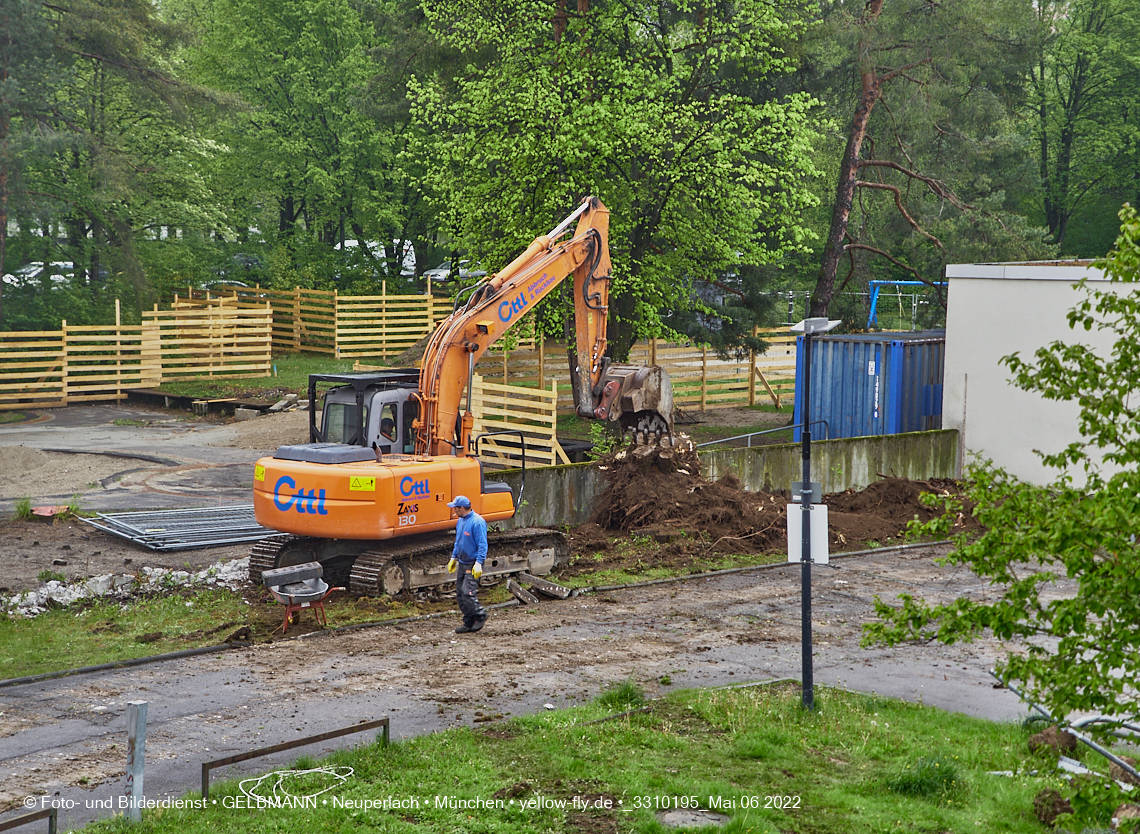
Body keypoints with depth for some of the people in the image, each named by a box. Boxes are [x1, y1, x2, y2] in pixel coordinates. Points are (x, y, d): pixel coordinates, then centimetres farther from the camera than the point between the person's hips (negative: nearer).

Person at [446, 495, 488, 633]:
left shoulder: (477, 522, -17)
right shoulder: (461, 521, 12)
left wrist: (478, 563, -23)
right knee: (460, 594, 7)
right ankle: (469, 623, 14)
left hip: (473, 564, -9)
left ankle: (480, 615, 2)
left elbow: (482, 544, -18)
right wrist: (453, 558, 23)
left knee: (468, 592, -16)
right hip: (462, 563, 9)